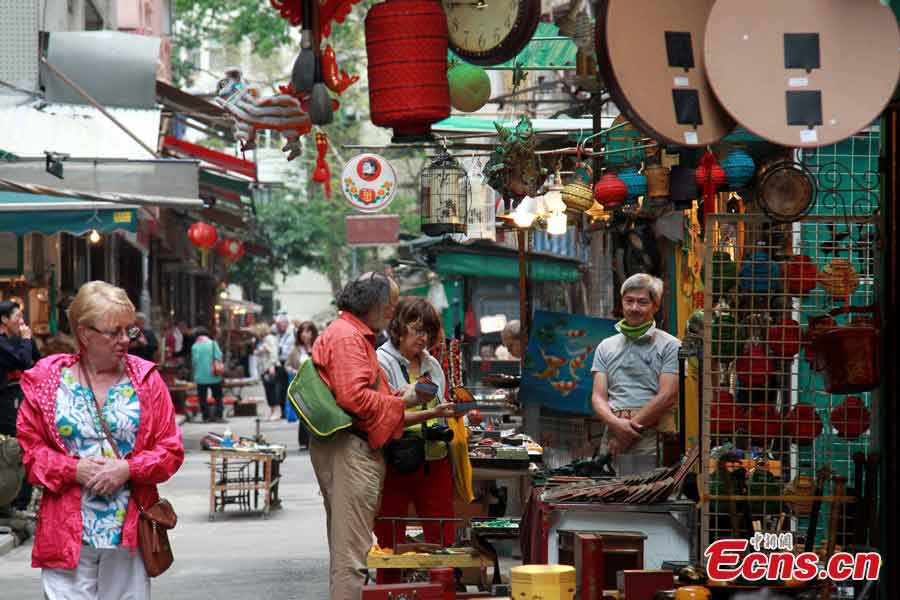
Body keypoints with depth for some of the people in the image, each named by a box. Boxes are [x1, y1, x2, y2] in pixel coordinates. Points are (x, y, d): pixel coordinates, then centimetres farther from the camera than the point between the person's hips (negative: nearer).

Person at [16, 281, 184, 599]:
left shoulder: (146, 379, 5)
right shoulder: (47, 380, 2)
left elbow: (171, 450, 5)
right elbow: (29, 447, 4)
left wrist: (128, 469, -12)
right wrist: (73, 469, -11)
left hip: (130, 530, 1)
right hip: (66, 531, -1)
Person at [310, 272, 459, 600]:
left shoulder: (360, 338, 24)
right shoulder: (346, 336, -10)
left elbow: (379, 409, 23)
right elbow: (353, 398, -23)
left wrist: (431, 414, 17)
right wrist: (401, 400, -9)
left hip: (360, 449, 11)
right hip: (349, 449, -11)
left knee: (345, 551, 14)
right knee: (352, 555, -12)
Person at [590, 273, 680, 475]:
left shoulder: (670, 346, 5)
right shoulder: (606, 347, 19)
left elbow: (667, 397, -5)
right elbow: (598, 397, 11)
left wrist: (629, 430, -8)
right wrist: (615, 423, -10)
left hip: (652, 443, -4)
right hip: (612, 443, 4)